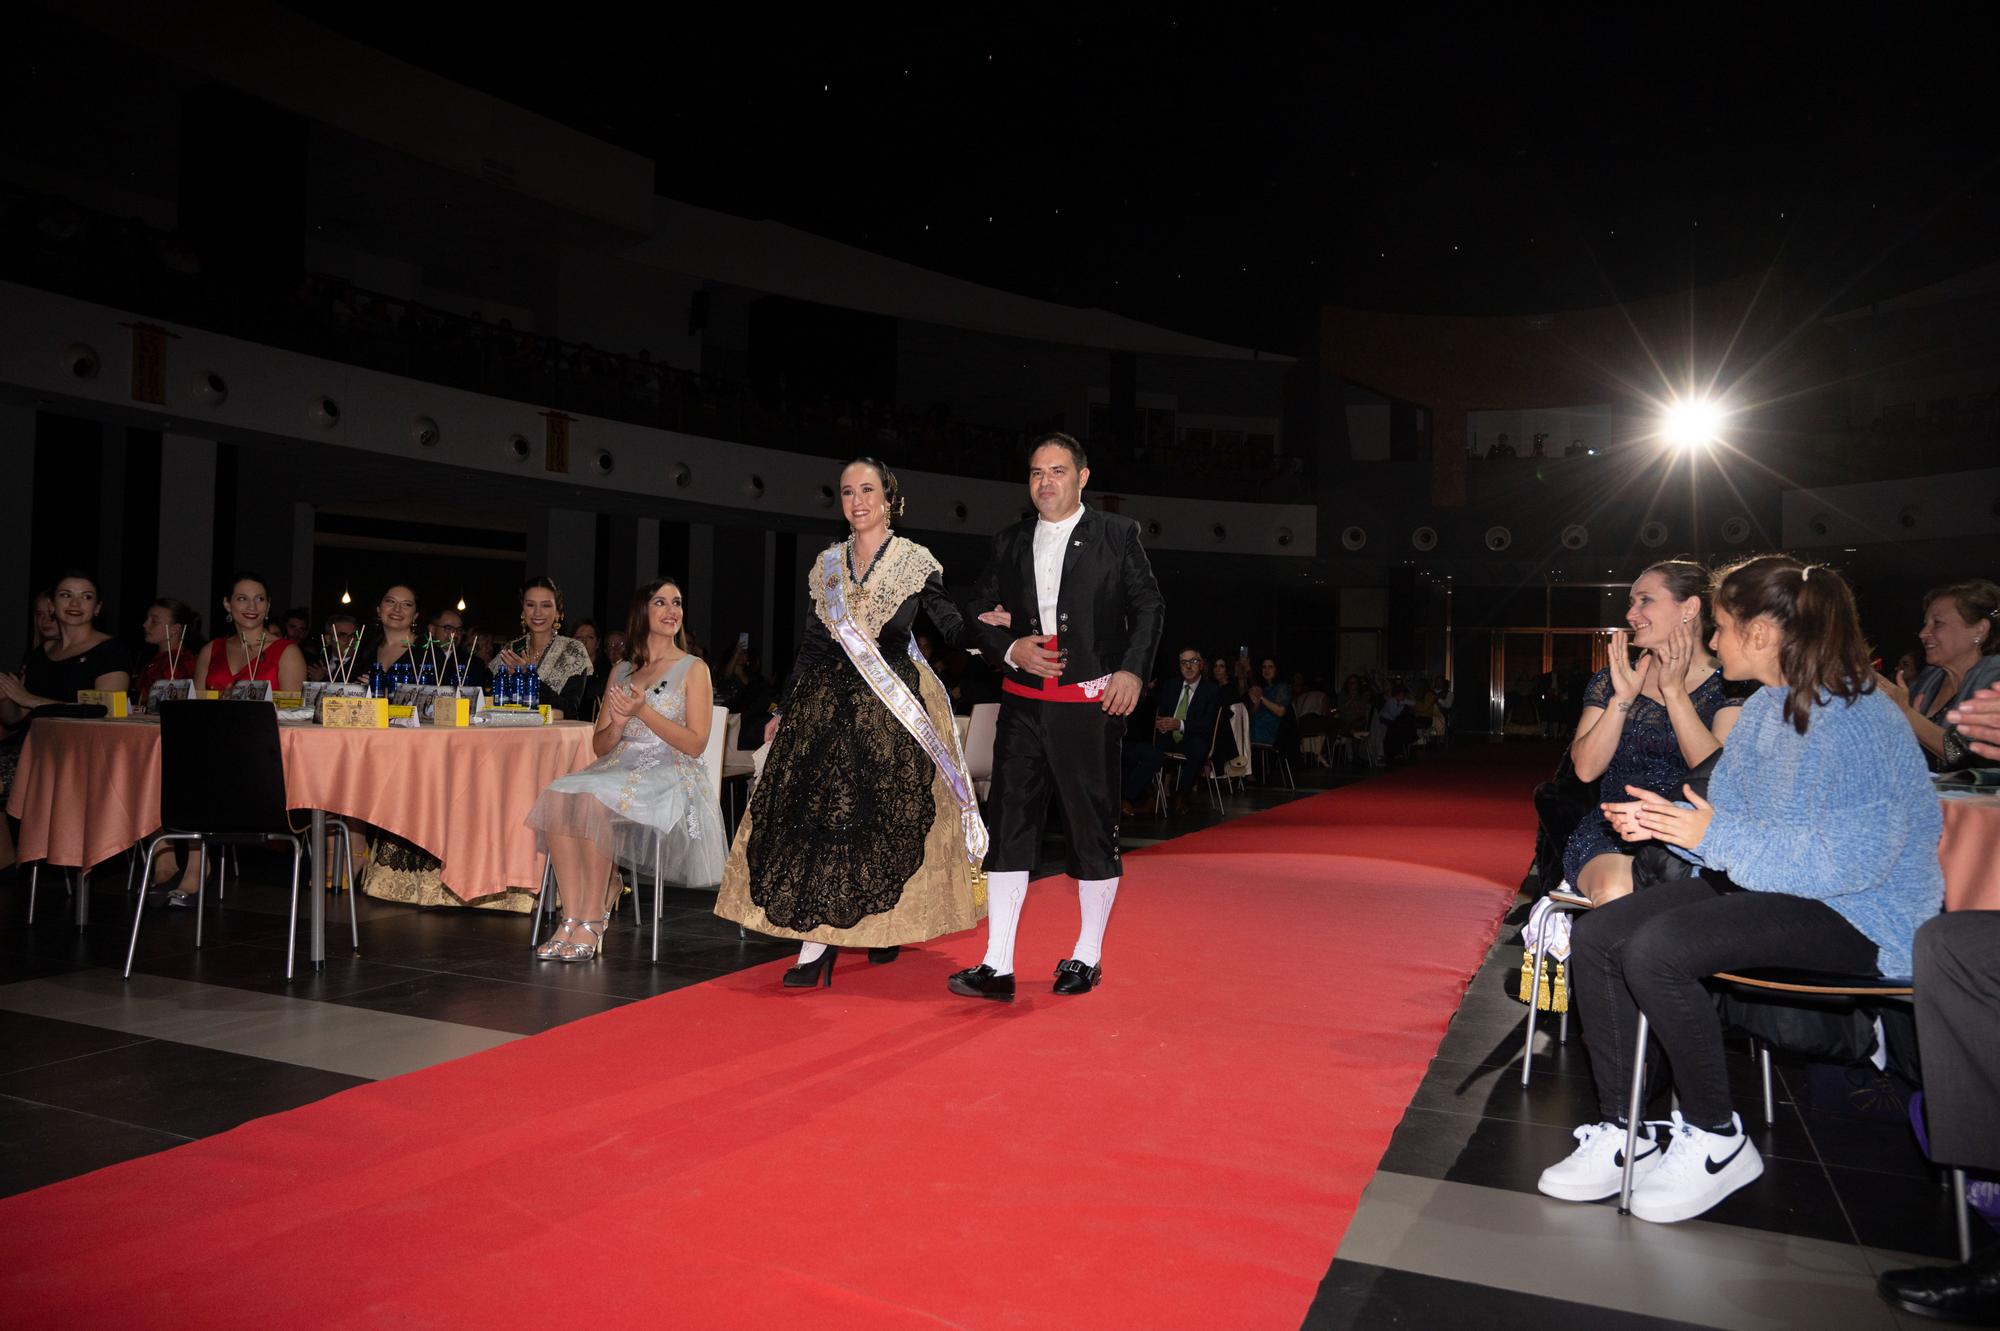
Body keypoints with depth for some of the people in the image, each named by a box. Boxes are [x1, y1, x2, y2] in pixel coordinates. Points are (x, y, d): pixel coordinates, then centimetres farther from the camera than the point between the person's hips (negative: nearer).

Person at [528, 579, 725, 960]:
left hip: (670, 776, -5)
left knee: (594, 798, -33)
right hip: (618, 768, 5)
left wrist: (644, 711, -13)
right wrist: (617, 725, -6)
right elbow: (599, 746, 16)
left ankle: (593, 922, -25)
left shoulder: (693, 670, 6)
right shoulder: (621, 670, 20)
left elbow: (696, 744, -4)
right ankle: (571, 919, -26)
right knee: (557, 796, -26)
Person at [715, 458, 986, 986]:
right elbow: (813, 642, 14)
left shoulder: (916, 562, 0)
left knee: (884, 815, 0)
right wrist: (783, 709, 14)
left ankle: (887, 925, 21)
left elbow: (952, 626, -6)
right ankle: (816, 944, -2)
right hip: (826, 702, 3)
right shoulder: (827, 564, 11)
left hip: (890, 709, -3)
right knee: (817, 812, -4)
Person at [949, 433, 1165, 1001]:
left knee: (1093, 827, 5)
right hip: (1023, 703, 3)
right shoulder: (1009, 544, 14)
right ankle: (997, 965, 4)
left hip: (1090, 703, -3)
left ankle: (1087, 956, 20)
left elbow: (1149, 607, 4)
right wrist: (1010, 650, -5)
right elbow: (979, 615, 14)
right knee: (1010, 826, 0)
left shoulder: (1117, 533, 5)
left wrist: (1132, 669, -10)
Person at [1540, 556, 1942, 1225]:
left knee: (1656, 949, -30)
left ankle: (1716, 1142, -9)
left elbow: (1852, 859, -27)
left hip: (1854, 915, -9)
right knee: (1594, 936, -8)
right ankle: (1621, 1134, -1)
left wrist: (1713, 836, -25)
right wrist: (1666, 818, -6)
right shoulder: (1762, 710, 10)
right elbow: (1729, 818, 15)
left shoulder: (1859, 720, -19)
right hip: (1758, 887, 9)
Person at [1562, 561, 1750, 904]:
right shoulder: (1610, 682, 14)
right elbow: (1586, 769, 1)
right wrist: (1622, 698, -7)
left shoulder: (1729, 686, 6)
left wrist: (1674, 690, -11)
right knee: (1616, 892, -34)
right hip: (1613, 832, 1)